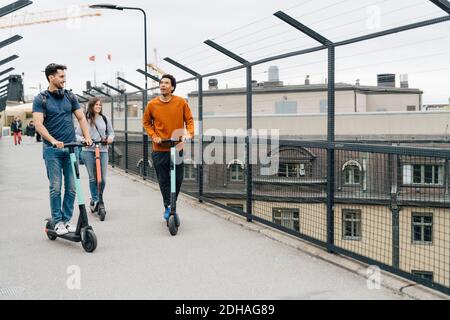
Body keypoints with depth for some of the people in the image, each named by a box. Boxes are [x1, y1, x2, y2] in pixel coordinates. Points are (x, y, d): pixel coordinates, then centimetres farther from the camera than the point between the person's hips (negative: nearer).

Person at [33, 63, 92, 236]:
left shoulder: (70, 97, 11)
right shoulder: (41, 99, -1)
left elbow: (81, 118, 10)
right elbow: (38, 124, -12)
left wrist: (87, 137, -7)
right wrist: (53, 141, -26)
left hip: (71, 148, 4)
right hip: (52, 150, -3)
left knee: (72, 187, 3)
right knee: (56, 187, -2)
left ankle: (67, 219, 15)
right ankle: (57, 221, 9)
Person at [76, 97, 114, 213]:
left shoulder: (105, 119, 9)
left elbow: (111, 132, 18)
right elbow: (77, 134, 3)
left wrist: (110, 138, -3)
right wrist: (83, 140, -16)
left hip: (103, 150, 2)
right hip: (88, 151, -2)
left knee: (102, 178, 1)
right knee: (93, 178, 1)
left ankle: (99, 199, 19)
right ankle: (94, 200, 12)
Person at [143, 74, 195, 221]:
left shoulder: (181, 102, -4)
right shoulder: (152, 104, -3)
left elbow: (189, 119, 5)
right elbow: (146, 122, 10)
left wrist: (189, 133, -12)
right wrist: (153, 136, -4)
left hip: (177, 148, 0)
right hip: (159, 150, 0)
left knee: (178, 179, 9)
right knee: (163, 181, 3)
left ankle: (172, 203, 31)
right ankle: (168, 207, 17)